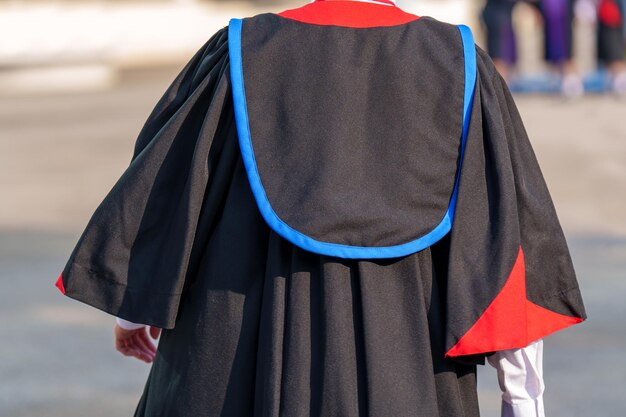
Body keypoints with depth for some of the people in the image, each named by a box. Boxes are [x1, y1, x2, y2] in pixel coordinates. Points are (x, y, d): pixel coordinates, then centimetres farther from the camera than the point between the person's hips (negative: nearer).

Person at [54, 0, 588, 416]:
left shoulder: (241, 53, -3)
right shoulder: (458, 63, -1)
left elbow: (165, 182, 5)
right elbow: (510, 218, -2)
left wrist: (134, 303, 21)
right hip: (402, 361, 0)